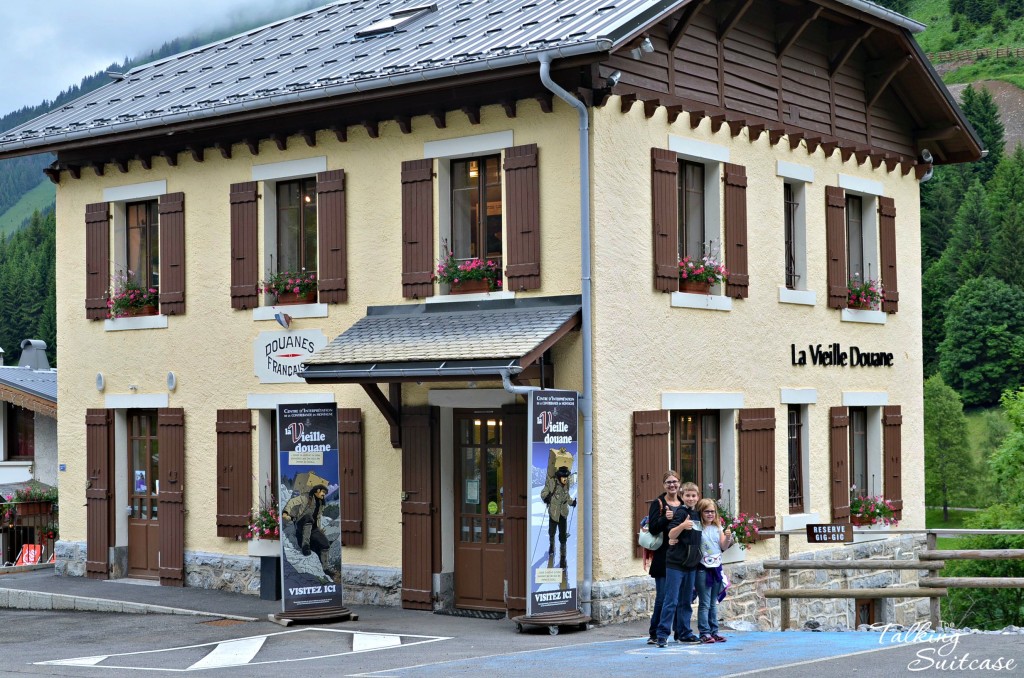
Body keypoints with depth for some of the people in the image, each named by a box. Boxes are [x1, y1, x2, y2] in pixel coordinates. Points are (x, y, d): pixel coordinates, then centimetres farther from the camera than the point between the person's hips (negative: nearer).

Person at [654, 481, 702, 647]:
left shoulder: (697, 514, 12)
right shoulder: (681, 512, -10)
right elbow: (671, 534, -19)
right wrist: (682, 526, -36)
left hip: (691, 563, 7)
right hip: (676, 563, -7)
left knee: (686, 601, 12)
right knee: (671, 600, -9)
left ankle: (684, 633, 19)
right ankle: (662, 634, -7)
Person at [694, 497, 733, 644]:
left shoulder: (718, 527, 7)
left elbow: (723, 547, 7)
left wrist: (728, 538, -11)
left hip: (716, 567, 6)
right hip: (703, 569, -5)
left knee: (714, 603, 12)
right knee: (705, 603, -4)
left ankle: (714, 631, 17)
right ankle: (705, 633, 0)